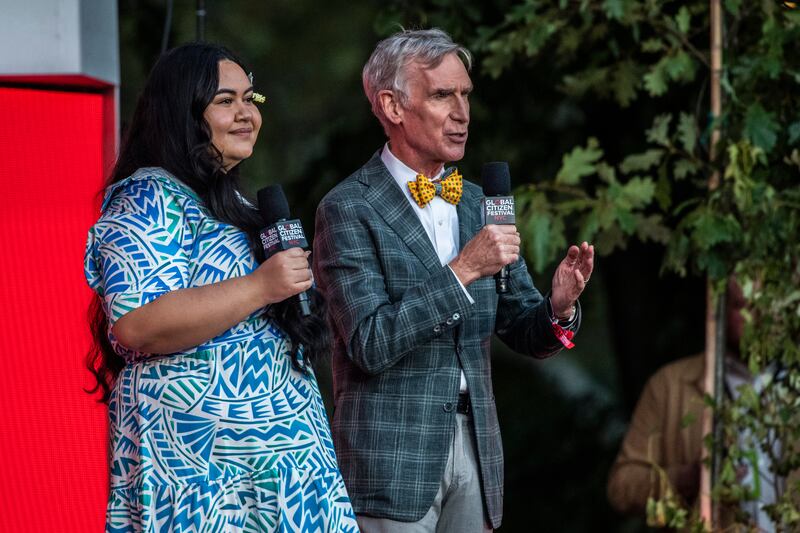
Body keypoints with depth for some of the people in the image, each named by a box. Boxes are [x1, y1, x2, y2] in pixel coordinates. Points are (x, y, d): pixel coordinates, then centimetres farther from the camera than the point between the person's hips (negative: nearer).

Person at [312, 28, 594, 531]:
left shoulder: (481, 205, 10)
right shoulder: (348, 210, -8)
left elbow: (526, 334, 12)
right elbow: (370, 343, -17)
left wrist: (558, 306, -11)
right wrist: (463, 270, -22)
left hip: (476, 447, 6)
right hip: (393, 458, -6)